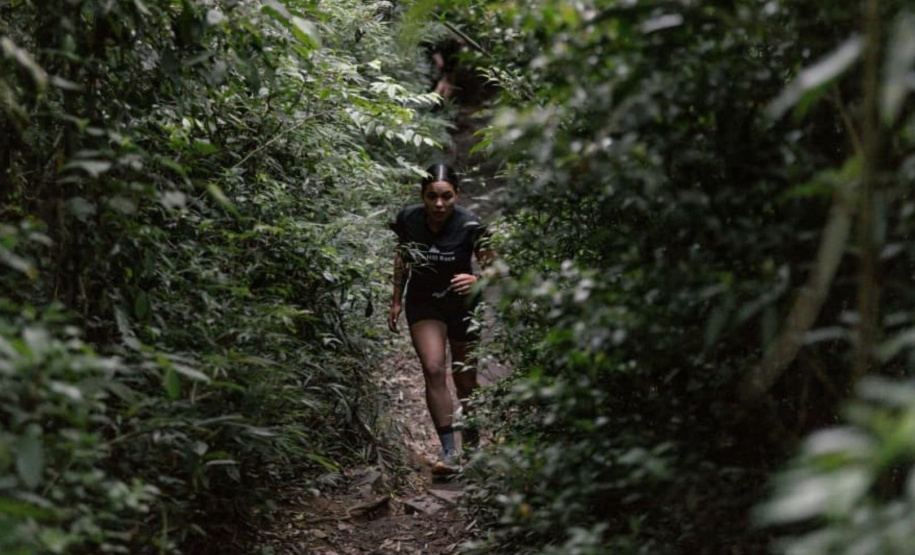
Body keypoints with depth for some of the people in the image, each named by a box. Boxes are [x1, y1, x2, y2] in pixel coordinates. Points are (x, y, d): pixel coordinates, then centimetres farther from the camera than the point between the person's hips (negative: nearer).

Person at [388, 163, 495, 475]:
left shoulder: (469, 226, -22)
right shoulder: (408, 220, -14)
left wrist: (477, 280, -38)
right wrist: (396, 301, 8)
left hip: (462, 304, -1)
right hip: (423, 303, 1)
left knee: (465, 379, 8)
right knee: (433, 369, -17)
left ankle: (471, 445, 32)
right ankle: (449, 452, -15)